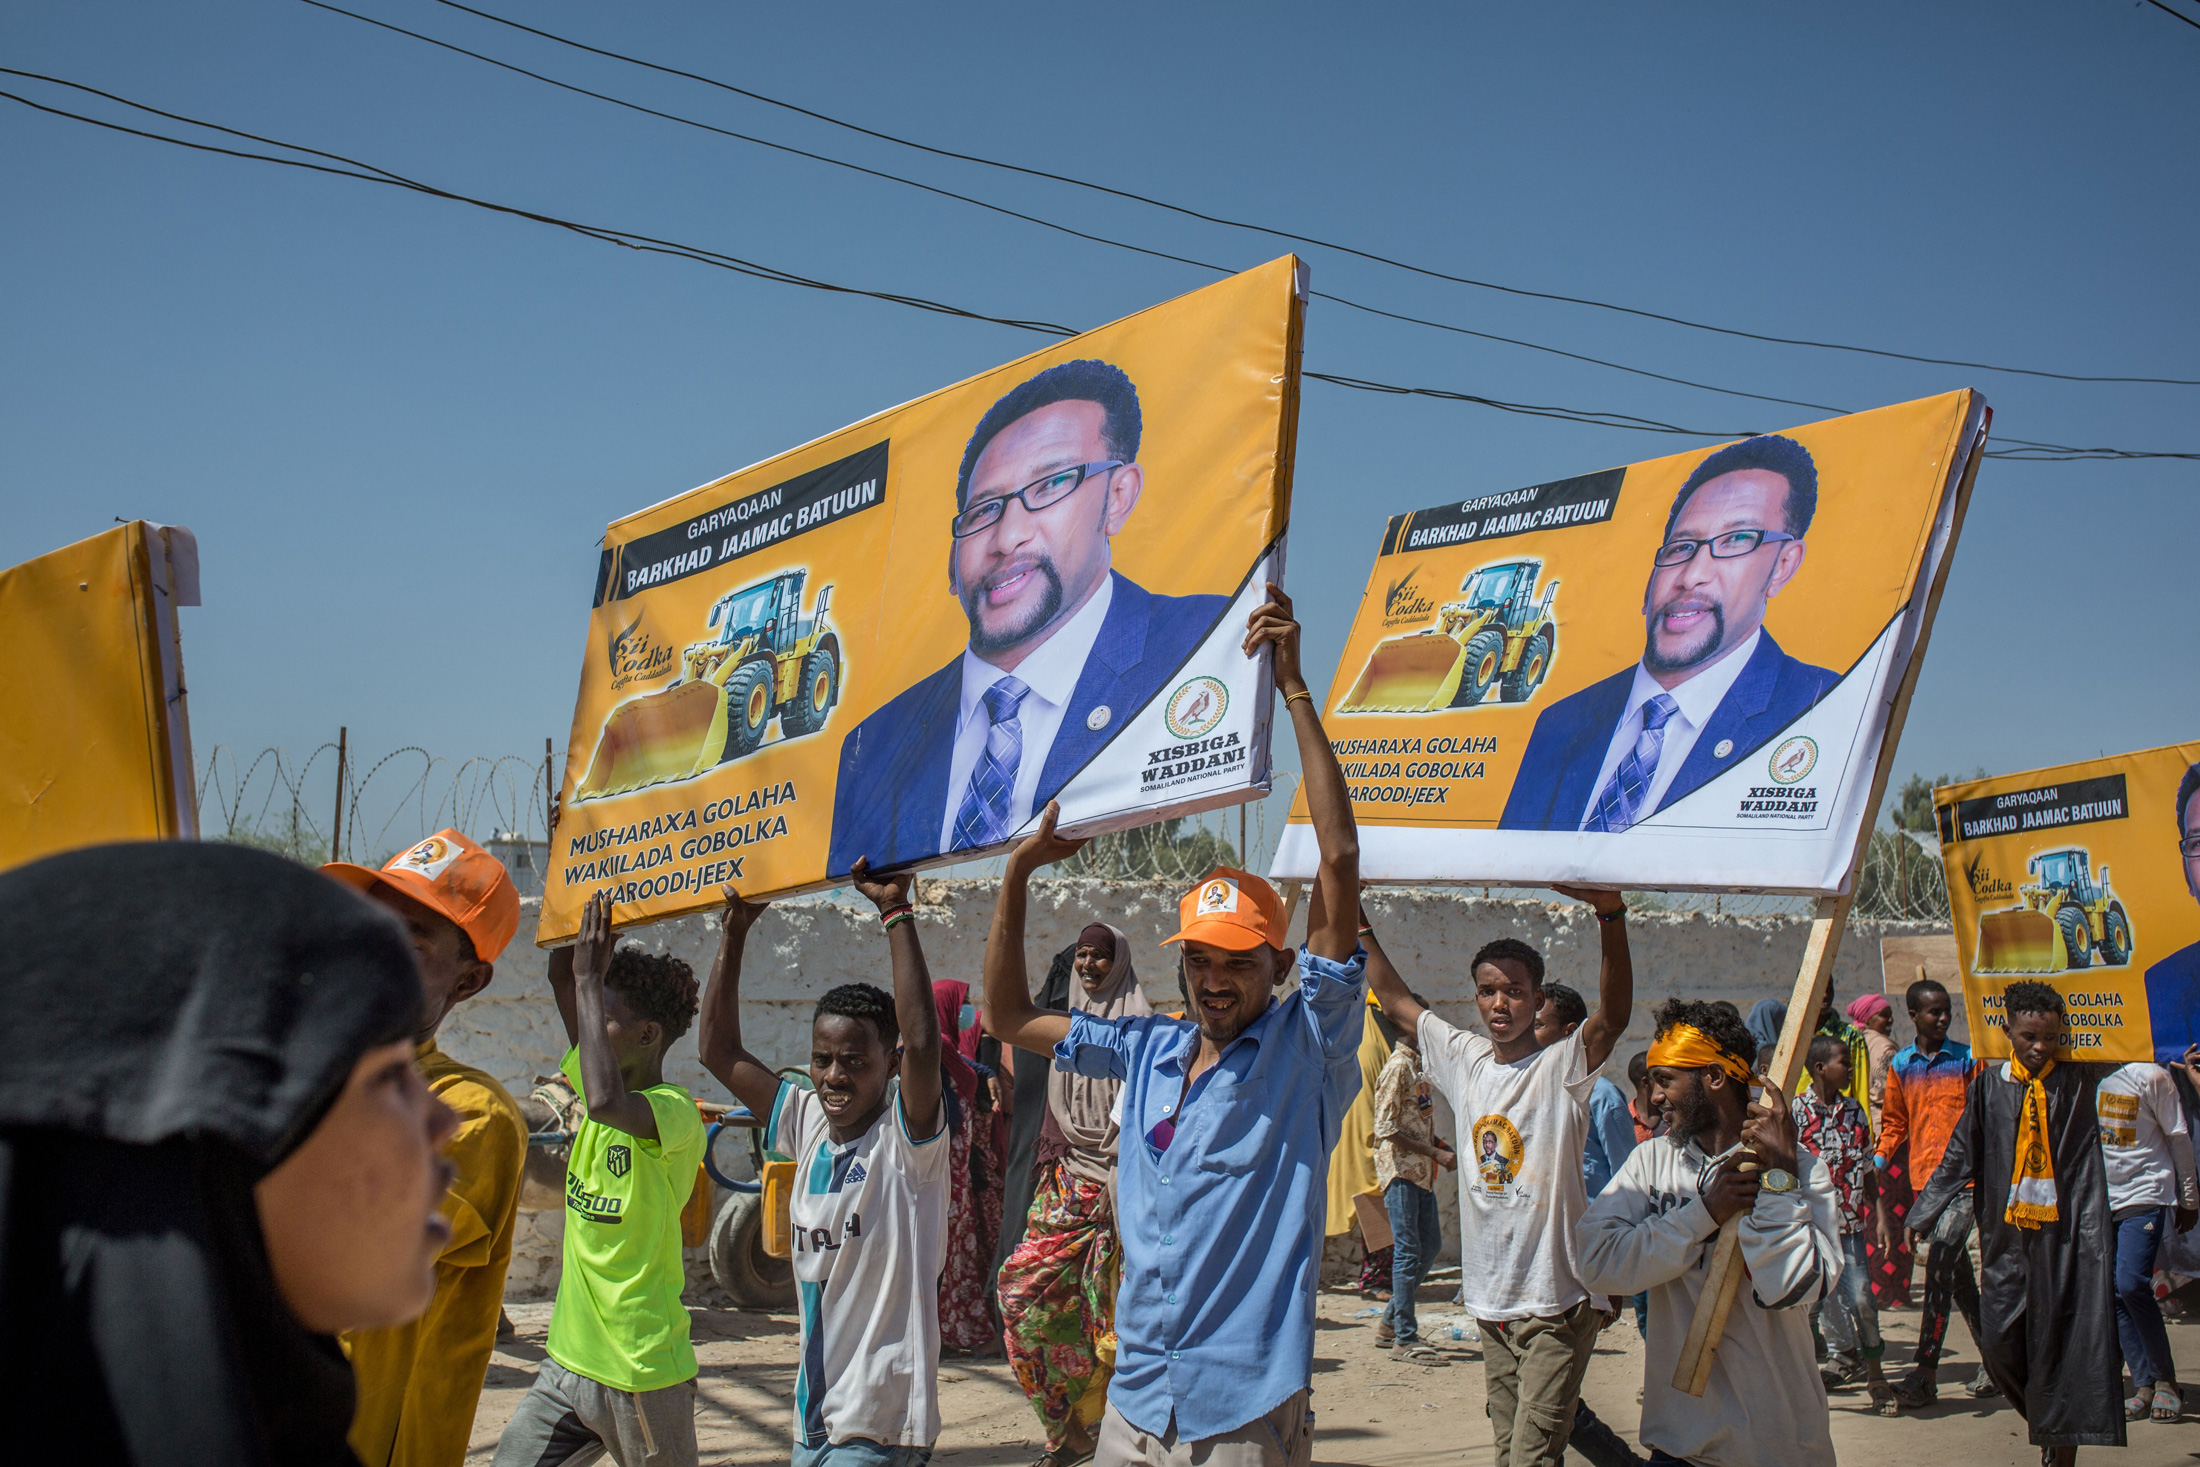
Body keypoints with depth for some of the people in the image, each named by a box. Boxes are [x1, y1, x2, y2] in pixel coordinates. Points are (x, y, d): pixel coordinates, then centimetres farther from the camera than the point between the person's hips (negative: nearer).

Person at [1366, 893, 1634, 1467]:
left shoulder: (1561, 1067, -9)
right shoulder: (1464, 1059, 8)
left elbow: (1614, 1015, -28)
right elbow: (1394, 998, 17)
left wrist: (1610, 913, -42)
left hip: (1557, 1299, -6)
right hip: (1490, 1300, 6)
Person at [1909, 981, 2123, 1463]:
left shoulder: (2078, 1083, 3)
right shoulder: (1989, 1085, 6)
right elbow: (1960, 1156, 12)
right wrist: (1921, 1214, 11)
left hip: (2067, 1234, -2)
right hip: (2006, 1234, 2)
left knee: (2065, 1341, -4)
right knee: (1999, 1342, 0)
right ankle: (2043, 1419, 26)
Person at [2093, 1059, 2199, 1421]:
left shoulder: (2148, 1076, -10)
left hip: (2145, 1196, -5)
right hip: (2100, 1198, 5)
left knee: (2131, 1284, -17)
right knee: (2114, 1293, 1)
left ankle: (2165, 1380, -1)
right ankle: (2144, 1387, 8)